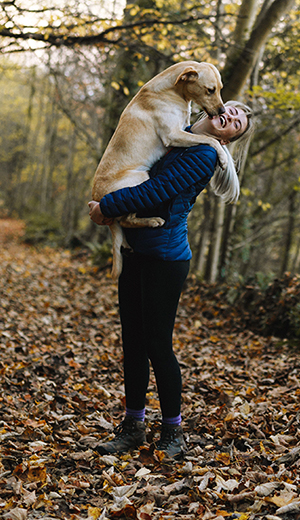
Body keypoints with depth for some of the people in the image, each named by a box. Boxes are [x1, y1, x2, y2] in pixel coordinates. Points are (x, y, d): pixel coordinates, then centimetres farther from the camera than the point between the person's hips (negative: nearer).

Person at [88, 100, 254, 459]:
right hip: (136, 251, 8)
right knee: (132, 341, 11)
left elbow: (156, 191, -20)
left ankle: (173, 432, 14)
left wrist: (106, 206, -9)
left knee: (157, 344, -3)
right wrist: (109, 207, 1)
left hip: (165, 259, -8)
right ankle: (133, 425, 23)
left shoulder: (204, 154, -12)